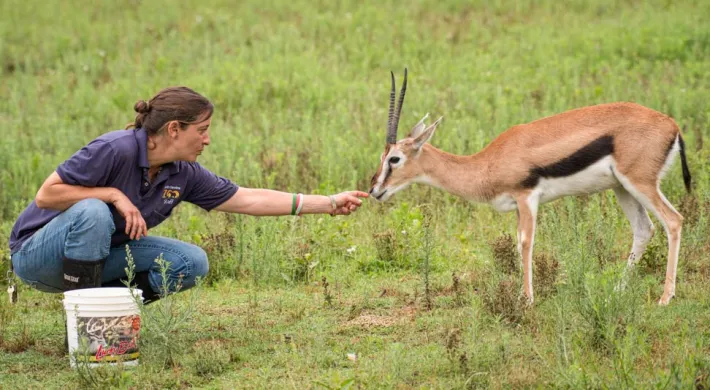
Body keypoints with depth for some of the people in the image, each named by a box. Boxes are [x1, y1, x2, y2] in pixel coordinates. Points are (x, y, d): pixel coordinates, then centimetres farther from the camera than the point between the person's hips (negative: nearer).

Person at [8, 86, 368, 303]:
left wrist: (329, 204, -1)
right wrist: (113, 195, -29)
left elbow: (248, 199, 0)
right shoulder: (115, 150, -27)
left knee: (191, 262, -9)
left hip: (99, 255, 6)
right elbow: (45, 195, -25)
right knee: (94, 212, -37)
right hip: (37, 252, -6)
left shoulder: (183, 174, -5)